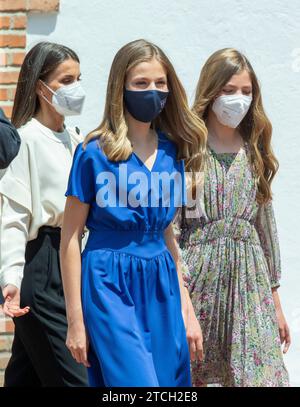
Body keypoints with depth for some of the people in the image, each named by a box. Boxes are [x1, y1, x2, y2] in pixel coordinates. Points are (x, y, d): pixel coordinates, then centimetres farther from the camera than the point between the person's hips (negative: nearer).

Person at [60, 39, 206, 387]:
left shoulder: (171, 151, 9)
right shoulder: (94, 152, -6)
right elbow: (70, 238, -4)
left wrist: (185, 309, 13)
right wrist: (75, 319, -7)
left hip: (162, 288, 6)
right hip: (110, 284, -6)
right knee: (138, 383, -13)